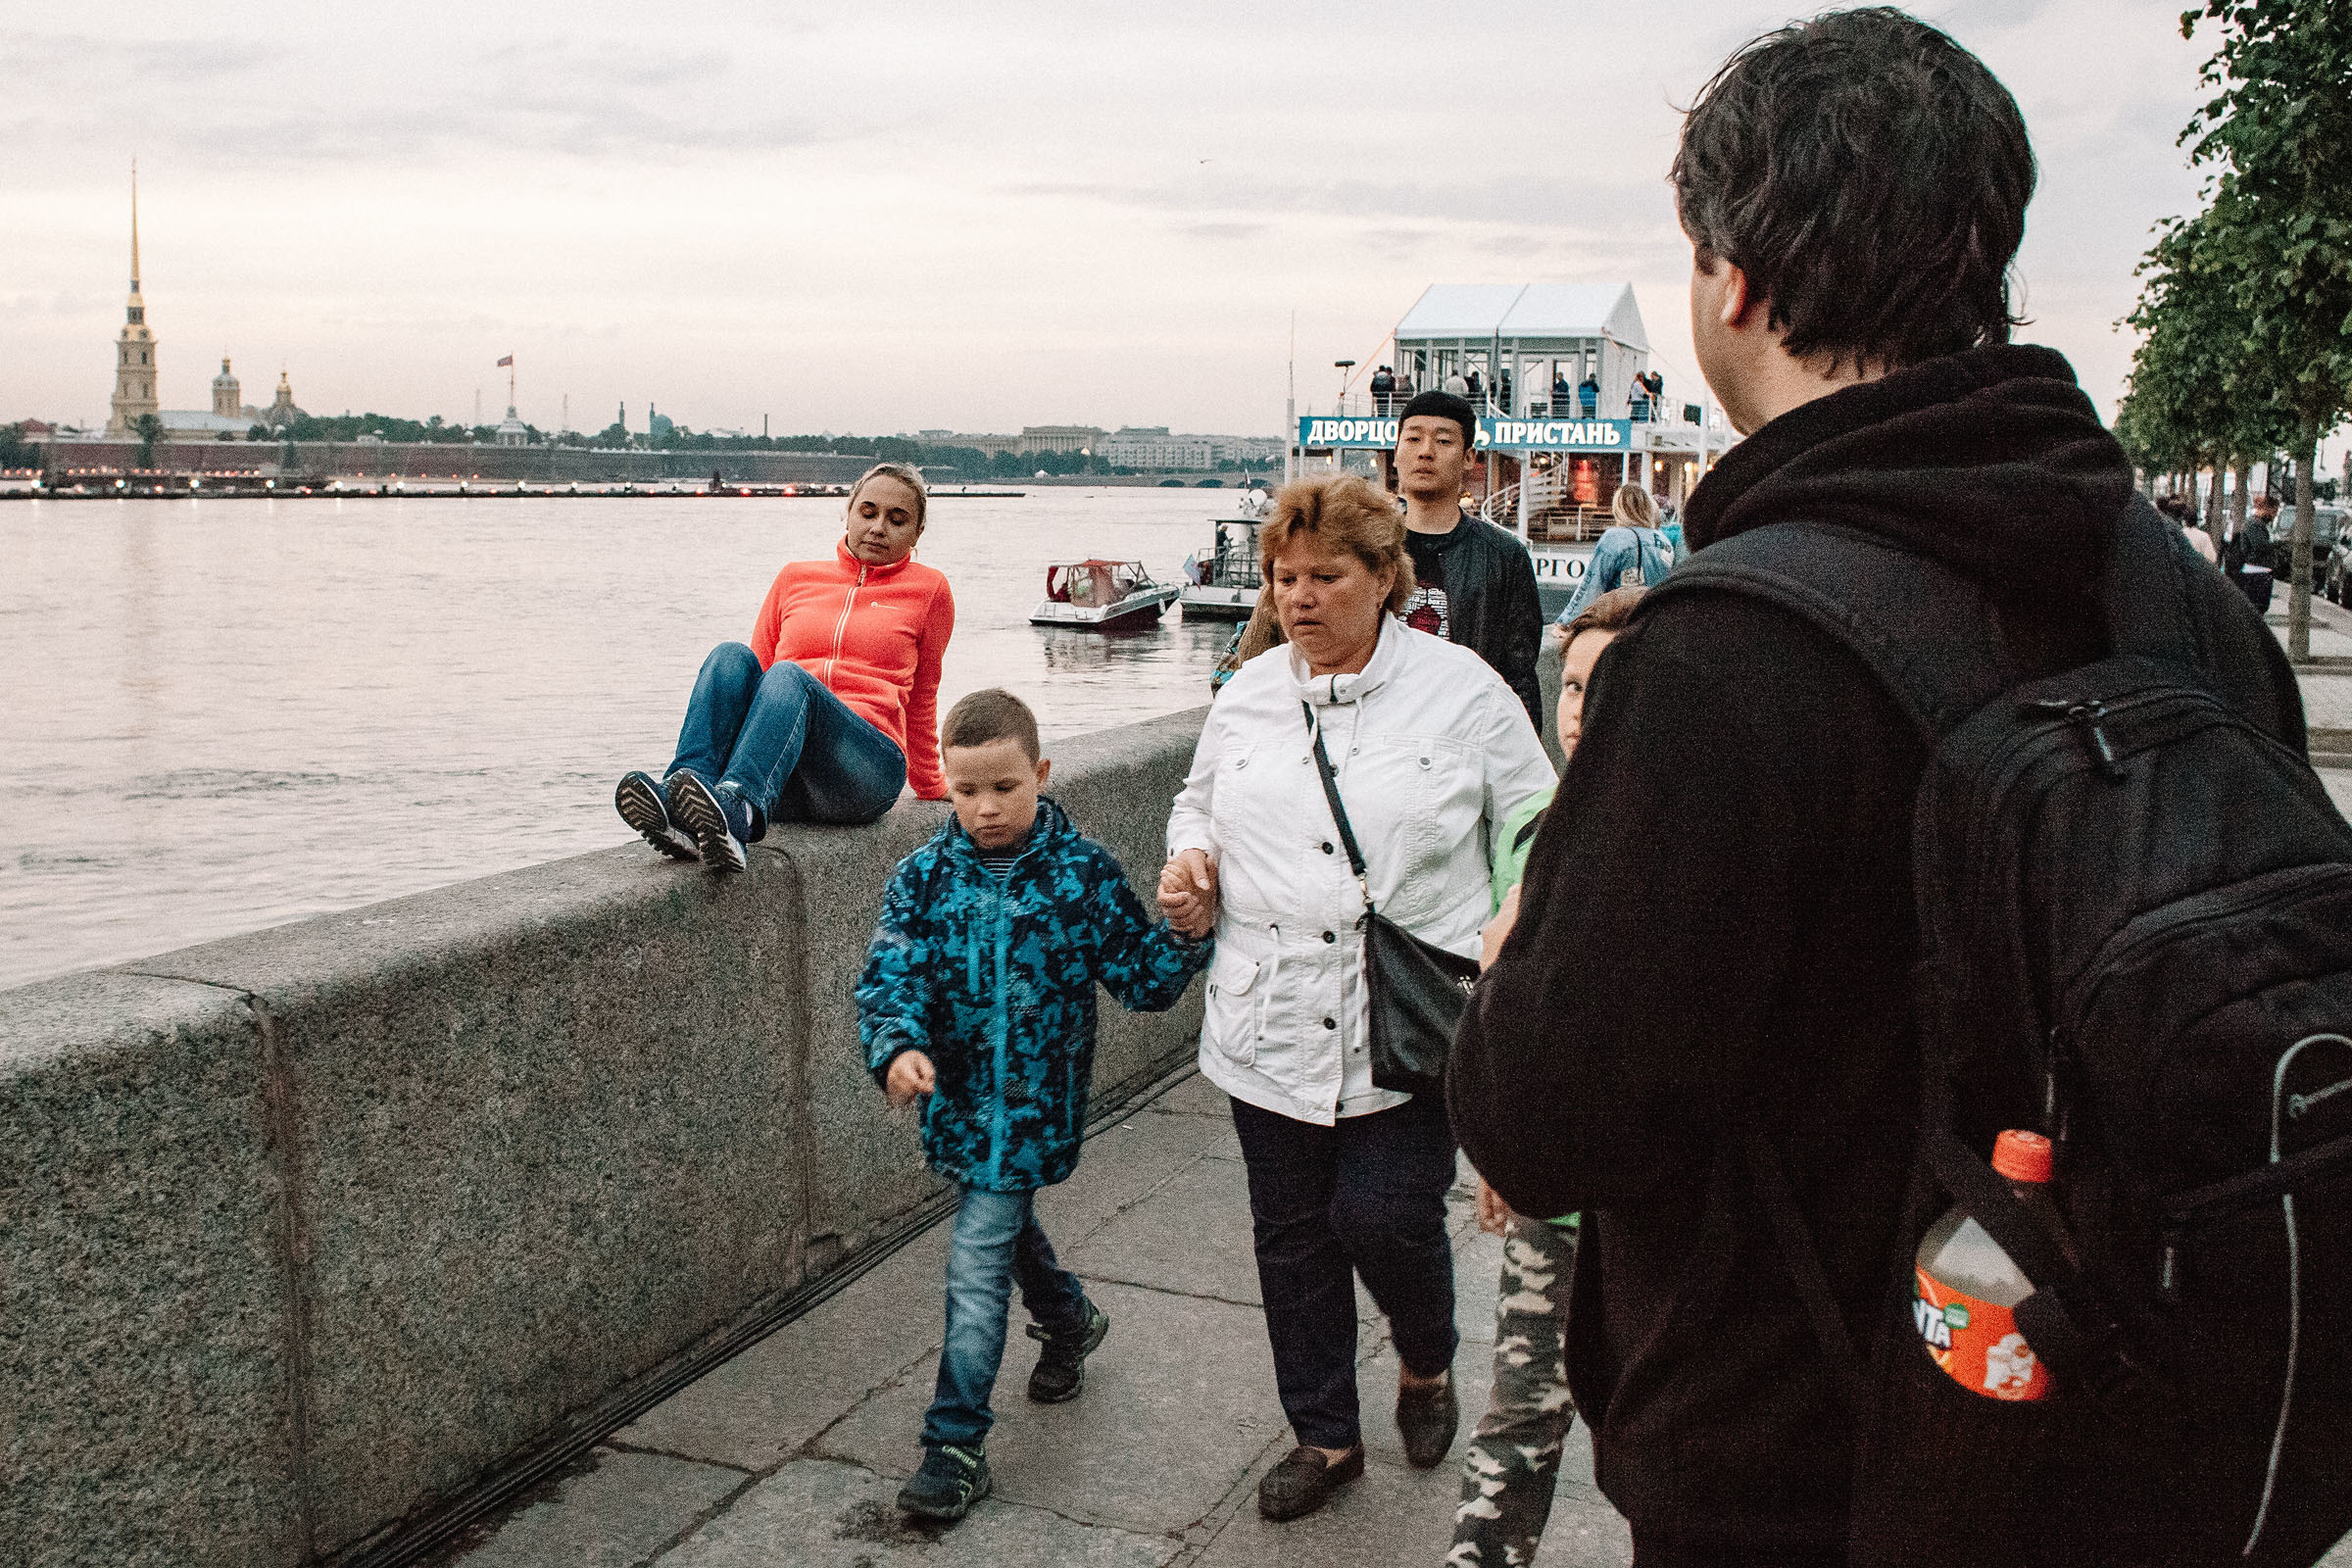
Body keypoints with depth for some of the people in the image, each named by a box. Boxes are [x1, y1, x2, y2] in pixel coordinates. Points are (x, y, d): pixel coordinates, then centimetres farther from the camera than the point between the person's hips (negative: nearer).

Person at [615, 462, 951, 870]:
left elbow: (920, 702, 26)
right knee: (732, 656, -26)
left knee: (788, 676, -33)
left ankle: (736, 813, -63)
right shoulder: (796, 577, 24)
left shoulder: (928, 589, 18)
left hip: (868, 767, -3)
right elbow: (758, 668, 23)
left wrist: (931, 789, 33)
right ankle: (679, 814, -50)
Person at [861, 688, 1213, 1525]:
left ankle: (956, 1445, 2)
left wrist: (1191, 932, -23)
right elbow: (891, 972, -11)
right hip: (957, 1096, 4)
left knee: (976, 1260, -7)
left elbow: (1144, 978, -5)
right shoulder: (925, 875, -3)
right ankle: (1070, 1319, 55)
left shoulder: (1081, 870, -9)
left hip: (1034, 1102, -4)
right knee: (1009, 1223, 25)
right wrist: (897, 1046, -30)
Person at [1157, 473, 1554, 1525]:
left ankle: (1427, 1363, 29)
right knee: (1291, 1233, 12)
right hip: (1271, 1026, 4)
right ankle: (1325, 1434, 31)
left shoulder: (1462, 689, -3)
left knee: (1386, 1219, -7)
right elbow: (1200, 800, 24)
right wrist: (1191, 857, 3)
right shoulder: (1248, 694, 8)